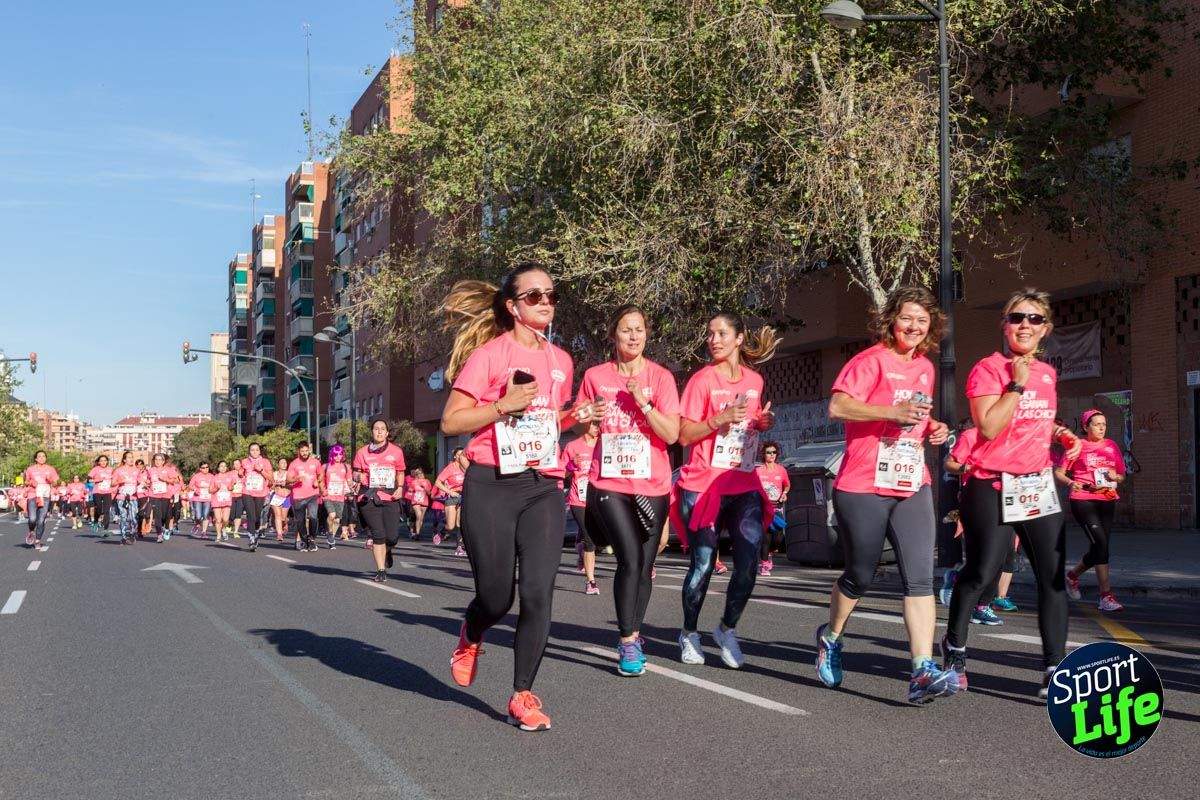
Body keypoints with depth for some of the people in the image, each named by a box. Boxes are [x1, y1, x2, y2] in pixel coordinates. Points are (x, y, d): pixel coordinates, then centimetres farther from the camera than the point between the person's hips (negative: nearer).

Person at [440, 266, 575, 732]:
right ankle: (471, 636, 39)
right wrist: (505, 404, -17)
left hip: (544, 488, 4)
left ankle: (523, 695, 2)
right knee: (496, 596, 2)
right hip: (491, 487, -4)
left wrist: (577, 418, 8)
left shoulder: (561, 361, 14)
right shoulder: (488, 354, -3)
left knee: (538, 592, -10)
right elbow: (450, 422, -6)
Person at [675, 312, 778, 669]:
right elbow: (684, 435, -8)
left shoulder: (755, 381, 10)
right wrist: (720, 419, -21)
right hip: (704, 484, -4)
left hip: (744, 484, 4)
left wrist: (763, 423, 3)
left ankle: (727, 629, 11)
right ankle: (689, 634, 19)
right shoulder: (703, 379, -4)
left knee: (749, 560, -9)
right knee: (703, 563, 0)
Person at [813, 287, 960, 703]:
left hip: (912, 486, 5)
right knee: (860, 575, 8)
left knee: (920, 577, -9)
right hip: (863, 486, -5)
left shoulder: (926, 368, 15)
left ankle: (923, 672, -14)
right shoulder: (872, 360, -7)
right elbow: (838, 406, -19)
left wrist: (932, 428, 9)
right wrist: (894, 411, -27)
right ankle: (831, 636, 36)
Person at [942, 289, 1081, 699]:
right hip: (993, 486, -6)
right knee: (980, 573, -2)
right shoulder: (988, 368, -8)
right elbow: (989, 427, -19)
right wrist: (1017, 384, -18)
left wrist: (1064, 435, 8)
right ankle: (954, 645, 21)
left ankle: (1055, 669, 4)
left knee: (1053, 576, -1)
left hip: (1039, 485, 6)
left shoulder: (1048, 373, 13)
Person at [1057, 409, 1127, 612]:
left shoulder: (1111, 446, 13)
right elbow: (1059, 473, 2)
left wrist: (1116, 477, -5)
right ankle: (1106, 595, -15)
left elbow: (1122, 476, 18)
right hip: (1083, 501, -5)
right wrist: (1071, 483, -17)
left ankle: (1072, 575, 37)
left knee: (1099, 548, 8)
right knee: (1100, 542, -17)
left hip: (1107, 501, 5)